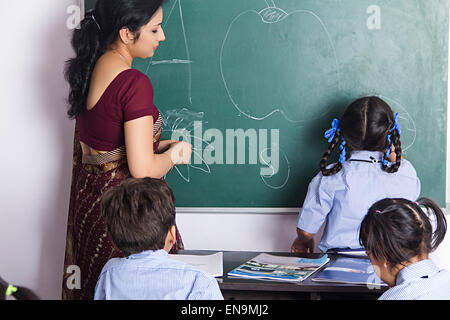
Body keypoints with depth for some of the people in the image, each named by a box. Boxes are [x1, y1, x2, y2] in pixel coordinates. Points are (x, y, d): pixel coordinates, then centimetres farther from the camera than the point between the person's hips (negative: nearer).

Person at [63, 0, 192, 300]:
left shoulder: (88, 69, 5)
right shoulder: (134, 83, -22)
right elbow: (142, 169, -24)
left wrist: (160, 146, 12)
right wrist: (175, 155, -5)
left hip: (88, 201, 9)